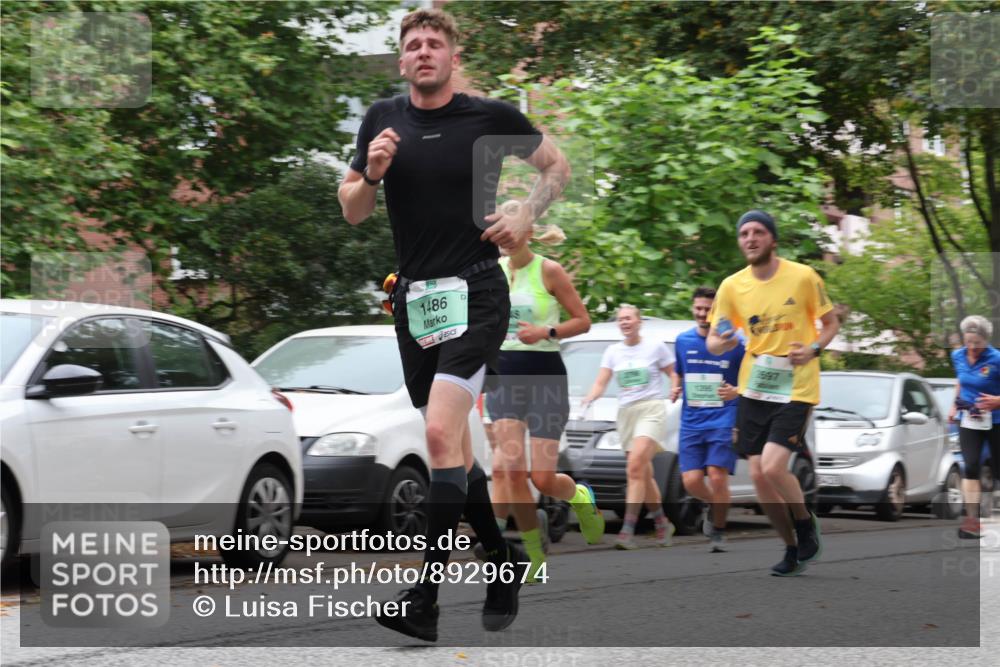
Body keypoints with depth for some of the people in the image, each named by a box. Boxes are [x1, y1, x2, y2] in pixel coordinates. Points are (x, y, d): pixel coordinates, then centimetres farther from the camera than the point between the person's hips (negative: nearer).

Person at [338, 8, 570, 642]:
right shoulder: (384, 119, 6)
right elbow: (352, 211, 11)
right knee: (453, 446, 14)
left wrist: (527, 214, -5)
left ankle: (425, 598, -21)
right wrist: (371, 173, -9)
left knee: (442, 433, -20)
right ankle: (504, 558, 34)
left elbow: (557, 165, 12)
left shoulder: (492, 117, -3)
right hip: (414, 298, 5)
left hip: (475, 294, -5)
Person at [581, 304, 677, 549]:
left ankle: (628, 530, -26)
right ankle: (662, 524, 25)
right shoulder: (613, 352, 12)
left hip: (651, 410, -5)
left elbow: (674, 375, 6)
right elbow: (600, 383, 5)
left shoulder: (656, 348, 2)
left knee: (635, 467, -21)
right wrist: (589, 398, -15)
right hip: (626, 412, 5)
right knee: (644, 474, 8)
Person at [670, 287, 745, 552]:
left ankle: (718, 531, 7)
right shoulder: (683, 341, 9)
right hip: (691, 421, 3)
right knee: (691, 481, -8)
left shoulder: (734, 343, -3)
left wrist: (736, 392, -17)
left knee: (717, 477, -14)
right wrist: (675, 390, 3)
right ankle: (711, 505, 27)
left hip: (724, 420, -3)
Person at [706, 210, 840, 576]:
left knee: (773, 467, -18)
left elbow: (831, 323, 2)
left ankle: (806, 523, 12)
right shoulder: (731, 286, 0)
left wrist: (813, 349, -18)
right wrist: (722, 343, -20)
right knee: (758, 475, 3)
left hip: (796, 388, -4)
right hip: (753, 390, 4)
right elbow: (712, 340, 4)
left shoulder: (803, 276, -9)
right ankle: (793, 548, 23)